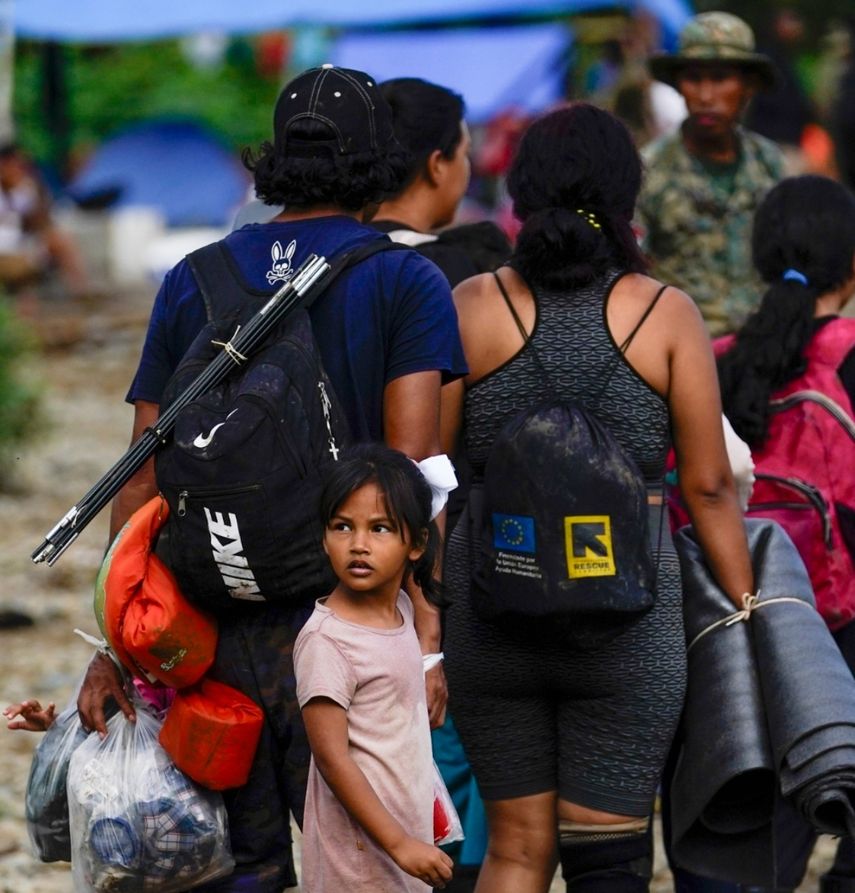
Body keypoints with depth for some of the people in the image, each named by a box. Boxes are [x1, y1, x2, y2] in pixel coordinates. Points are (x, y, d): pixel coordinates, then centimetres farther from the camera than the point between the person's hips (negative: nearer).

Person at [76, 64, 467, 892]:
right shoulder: (407, 282, 0)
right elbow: (412, 469, -10)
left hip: (211, 626, 3)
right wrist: (426, 639, -14)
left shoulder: (192, 283, 10)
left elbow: (142, 477, 7)